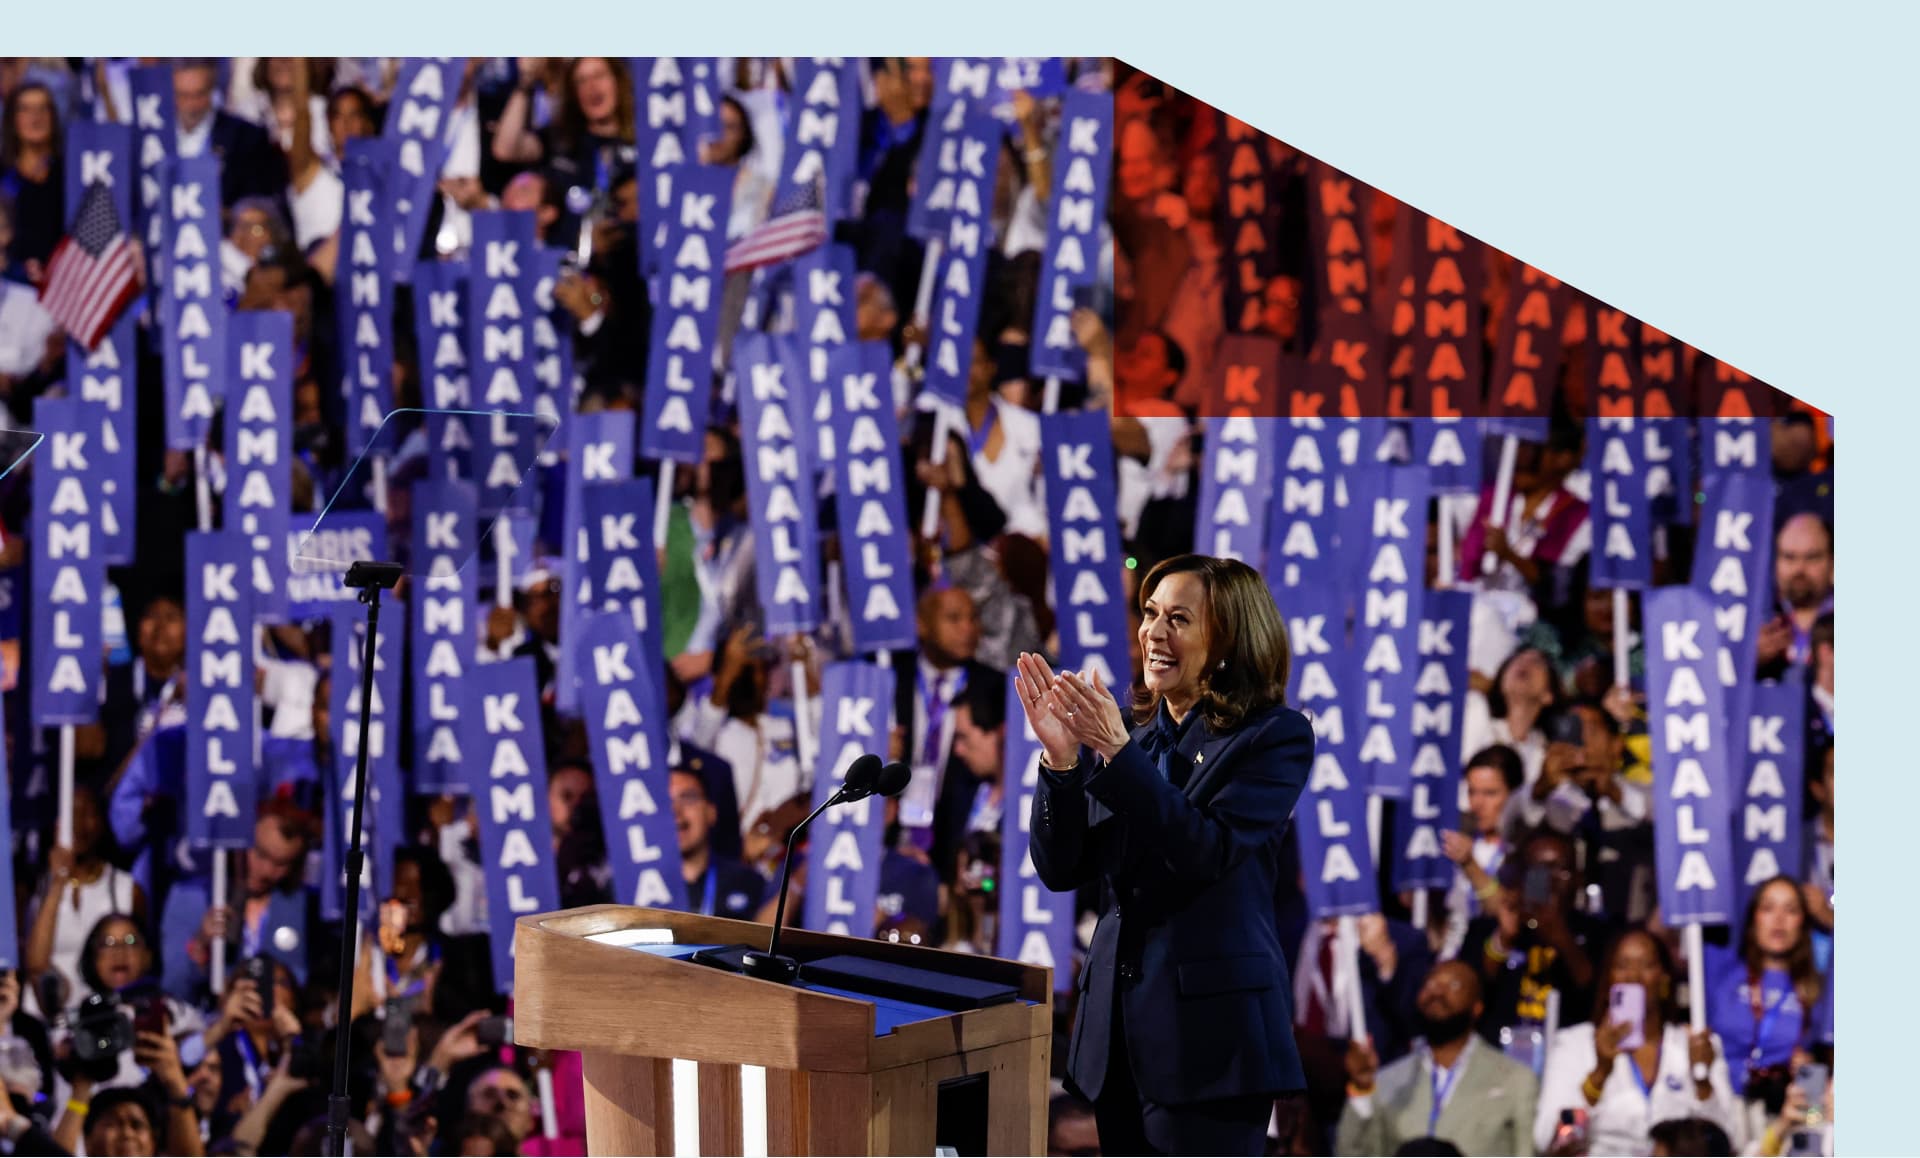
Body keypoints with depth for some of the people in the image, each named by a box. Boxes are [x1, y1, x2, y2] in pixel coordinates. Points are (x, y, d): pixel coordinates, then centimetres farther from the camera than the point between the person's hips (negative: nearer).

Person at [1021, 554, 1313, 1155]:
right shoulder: (1133, 734, 11)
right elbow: (1061, 870, 5)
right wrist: (1061, 759, -9)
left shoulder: (1275, 736, -5)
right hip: (1122, 1026, 6)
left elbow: (1208, 852, -18)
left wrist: (1117, 751, -21)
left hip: (1209, 1026, -6)